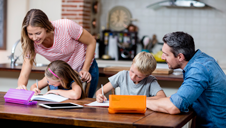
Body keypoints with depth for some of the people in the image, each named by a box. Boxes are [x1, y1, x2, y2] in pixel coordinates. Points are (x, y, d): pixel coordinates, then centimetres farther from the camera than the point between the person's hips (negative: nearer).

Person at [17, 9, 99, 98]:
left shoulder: (66, 27, -33)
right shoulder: (32, 43, -22)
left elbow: (91, 42, -17)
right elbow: (24, 75, -22)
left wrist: (85, 70, -23)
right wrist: (21, 86, -46)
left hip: (86, 69, -3)